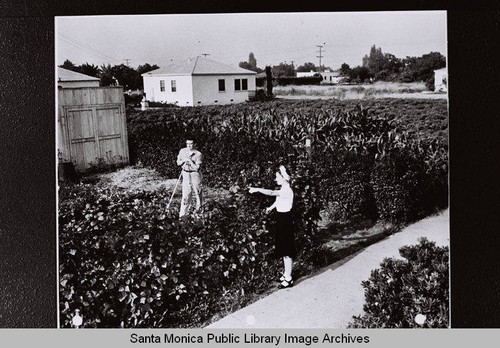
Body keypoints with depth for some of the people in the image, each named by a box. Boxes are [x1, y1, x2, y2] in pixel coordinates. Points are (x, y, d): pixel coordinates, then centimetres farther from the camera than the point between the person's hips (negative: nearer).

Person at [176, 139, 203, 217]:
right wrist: (183, 160, -11)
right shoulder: (182, 151, 1)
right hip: (185, 174, 2)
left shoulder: (198, 154, -12)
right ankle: (183, 213, -2)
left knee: (197, 192, 9)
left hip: (195, 174, -2)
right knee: (186, 193, -3)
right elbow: (178, 163, 8)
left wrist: (190, 161, -23)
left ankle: (198, 207, 32)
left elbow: (196, 168, -16)